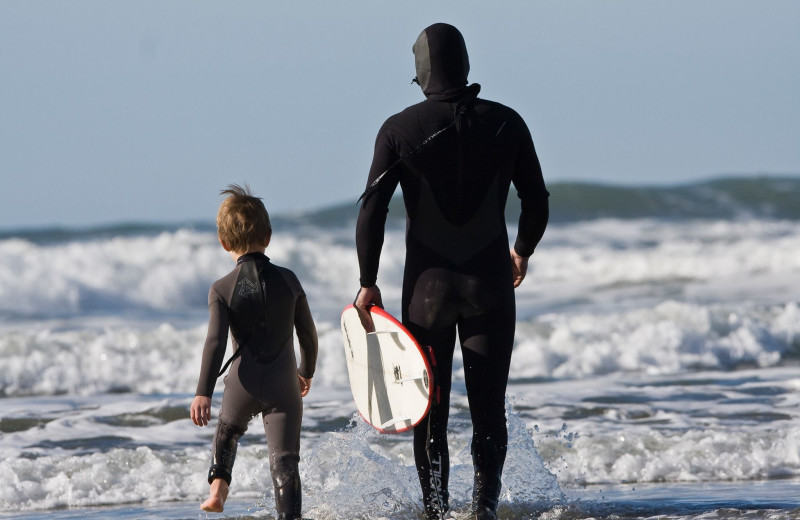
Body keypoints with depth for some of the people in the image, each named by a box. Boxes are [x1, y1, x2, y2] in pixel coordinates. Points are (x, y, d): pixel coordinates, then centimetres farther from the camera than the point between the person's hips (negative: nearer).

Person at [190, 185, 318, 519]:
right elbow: (308, 334, 8)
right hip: (284, 388, 0)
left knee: (227, 431, 30)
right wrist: (306, 372, 26)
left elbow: (215, 342, -14)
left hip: (243, 385, 0)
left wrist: (203, 394, -15)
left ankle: (218, 487, 14)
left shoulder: (221, 289, -5)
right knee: (285, 460, -3)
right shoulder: (288, 280, 1)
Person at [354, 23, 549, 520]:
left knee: (429, 410, 9)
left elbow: (372, 210, -9)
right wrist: (522, 253, 24)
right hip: (491, 285, 1)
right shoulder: (506, 123, -1)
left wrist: (368, 283, -2)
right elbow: (537, 204, 6)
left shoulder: (400, 129, -6)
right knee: (489, 408, 6)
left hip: (427, 286, -1)